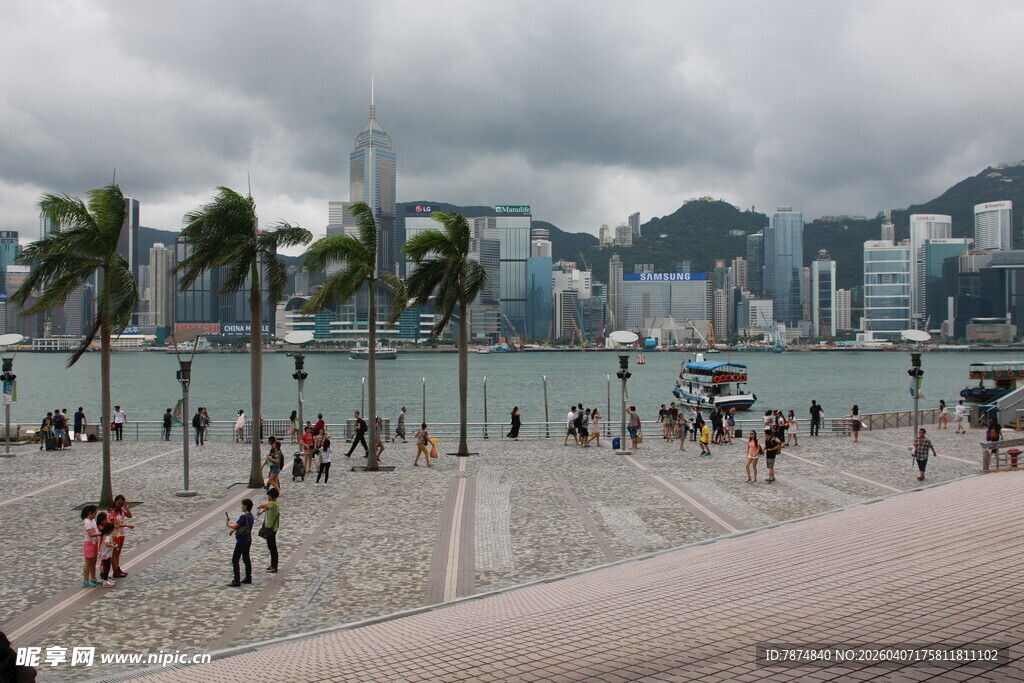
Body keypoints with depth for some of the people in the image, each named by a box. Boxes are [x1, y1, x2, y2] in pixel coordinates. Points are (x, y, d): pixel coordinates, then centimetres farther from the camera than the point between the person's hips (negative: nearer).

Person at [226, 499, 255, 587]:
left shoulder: (244, 517, -23)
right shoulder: (250, 516, 6)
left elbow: (235, 526, -20)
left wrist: (227, 523, -1)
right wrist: (235, 530, 10)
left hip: (241, 541, -9)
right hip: (248, 540, 9)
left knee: (235, 560, -3)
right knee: (246, 558, 18)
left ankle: (237, 581, -5)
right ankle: (248, 578, 24)